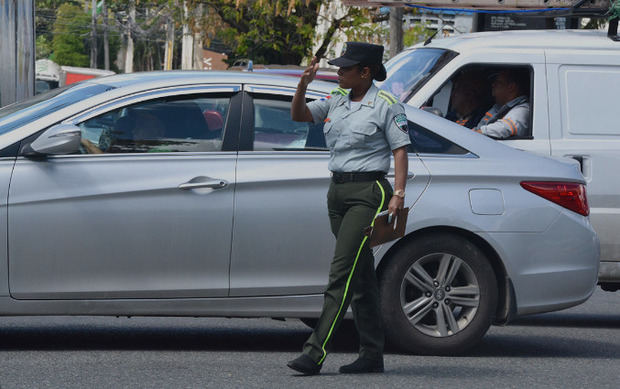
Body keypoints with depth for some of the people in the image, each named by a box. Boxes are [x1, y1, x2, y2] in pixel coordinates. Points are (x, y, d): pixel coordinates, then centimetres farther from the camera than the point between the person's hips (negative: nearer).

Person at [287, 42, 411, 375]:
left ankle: (315, 352, -20)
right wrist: (304, 83, -3)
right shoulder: (337, 101, 13)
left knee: (342, 271, -14)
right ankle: (372, 355, 14)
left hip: (369, 192, -8)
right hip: (338, 191, 8)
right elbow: (298, 115, 14)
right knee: (361, 276, 10)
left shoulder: (386, 105, -5)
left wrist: (398, 193, -16)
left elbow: (400, 149, -7)